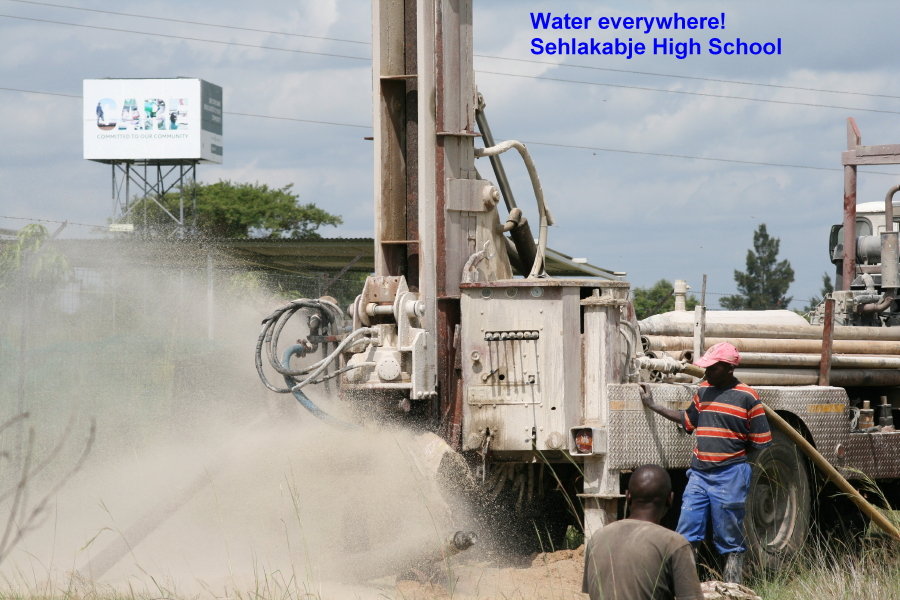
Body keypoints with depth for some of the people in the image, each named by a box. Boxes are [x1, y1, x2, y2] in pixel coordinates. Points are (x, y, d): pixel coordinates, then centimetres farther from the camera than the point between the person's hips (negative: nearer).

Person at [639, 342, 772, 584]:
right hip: (699, 473, 6)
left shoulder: (747, 397, -8)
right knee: (686, 536, 3)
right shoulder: (703, 390, 10)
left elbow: (761, 443, -4)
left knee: (730, 541, 2)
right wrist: (652, 405, 31)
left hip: (730, 476, -6)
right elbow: (688, 420, 28)